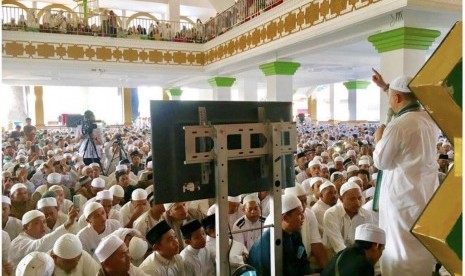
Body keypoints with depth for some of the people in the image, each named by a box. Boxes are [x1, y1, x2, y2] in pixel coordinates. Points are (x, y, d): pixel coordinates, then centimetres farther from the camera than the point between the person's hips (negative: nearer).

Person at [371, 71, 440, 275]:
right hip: (427, 192, 7)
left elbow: (381, 162, -13)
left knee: (402, 248, 8)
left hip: (403, 194, -7)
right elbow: (406, 102, 22)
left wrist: (378, 139, 3)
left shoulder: (397, 126, -23)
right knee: (423, 246, 21)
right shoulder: (430, 118, 0)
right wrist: (386, 87, 30)